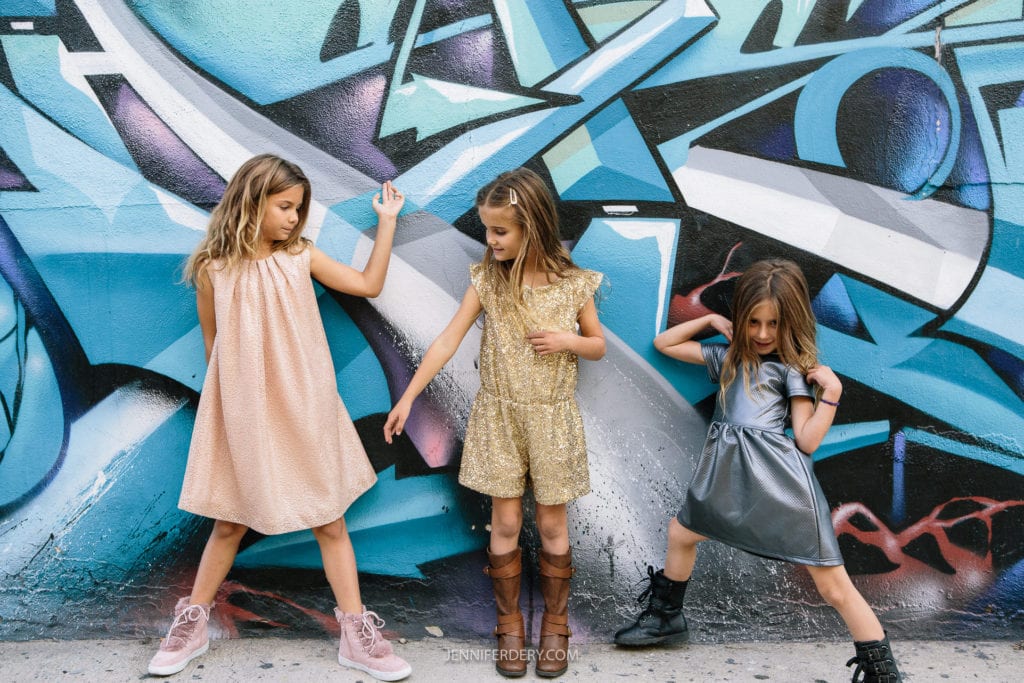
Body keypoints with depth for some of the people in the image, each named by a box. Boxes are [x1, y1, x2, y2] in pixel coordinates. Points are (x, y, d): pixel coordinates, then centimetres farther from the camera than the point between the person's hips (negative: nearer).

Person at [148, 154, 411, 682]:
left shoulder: (301, 256, 0)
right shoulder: (215, 268, -5)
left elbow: (369, 285, 1)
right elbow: (212, 345, 4)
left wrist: (387, 221, -2)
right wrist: (233, 395, 9)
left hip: (304, 411, 1)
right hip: (242, 415, -1)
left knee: (330, 520, 6)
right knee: (230, 522, 13)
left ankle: (356, 635, 16)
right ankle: (193, 624, 33)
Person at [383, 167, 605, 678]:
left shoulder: (572, 283, -6)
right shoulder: (487, 279, -6)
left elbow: (598, 345, 6)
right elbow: (448, 340, -6)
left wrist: (568, 341, -16)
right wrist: (408, 397, -9)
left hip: (552, 417, 0)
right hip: (499, 415, 1)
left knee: (552, 525, 8)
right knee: (505, 523, 6)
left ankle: (555, 625, 26)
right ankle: (509, 625, 23)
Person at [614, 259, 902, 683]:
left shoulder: (793, 368, 3)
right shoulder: (727, 357, 18)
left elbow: (807, 440, -4)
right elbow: (664, 343, 25)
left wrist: (832, 391, -13)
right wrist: (711, 321, 17)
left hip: (779, 475, -6)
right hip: (729, 473, 6)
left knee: (834, 586, -6)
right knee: (680, 533, 25)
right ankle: (665, 617, 48)